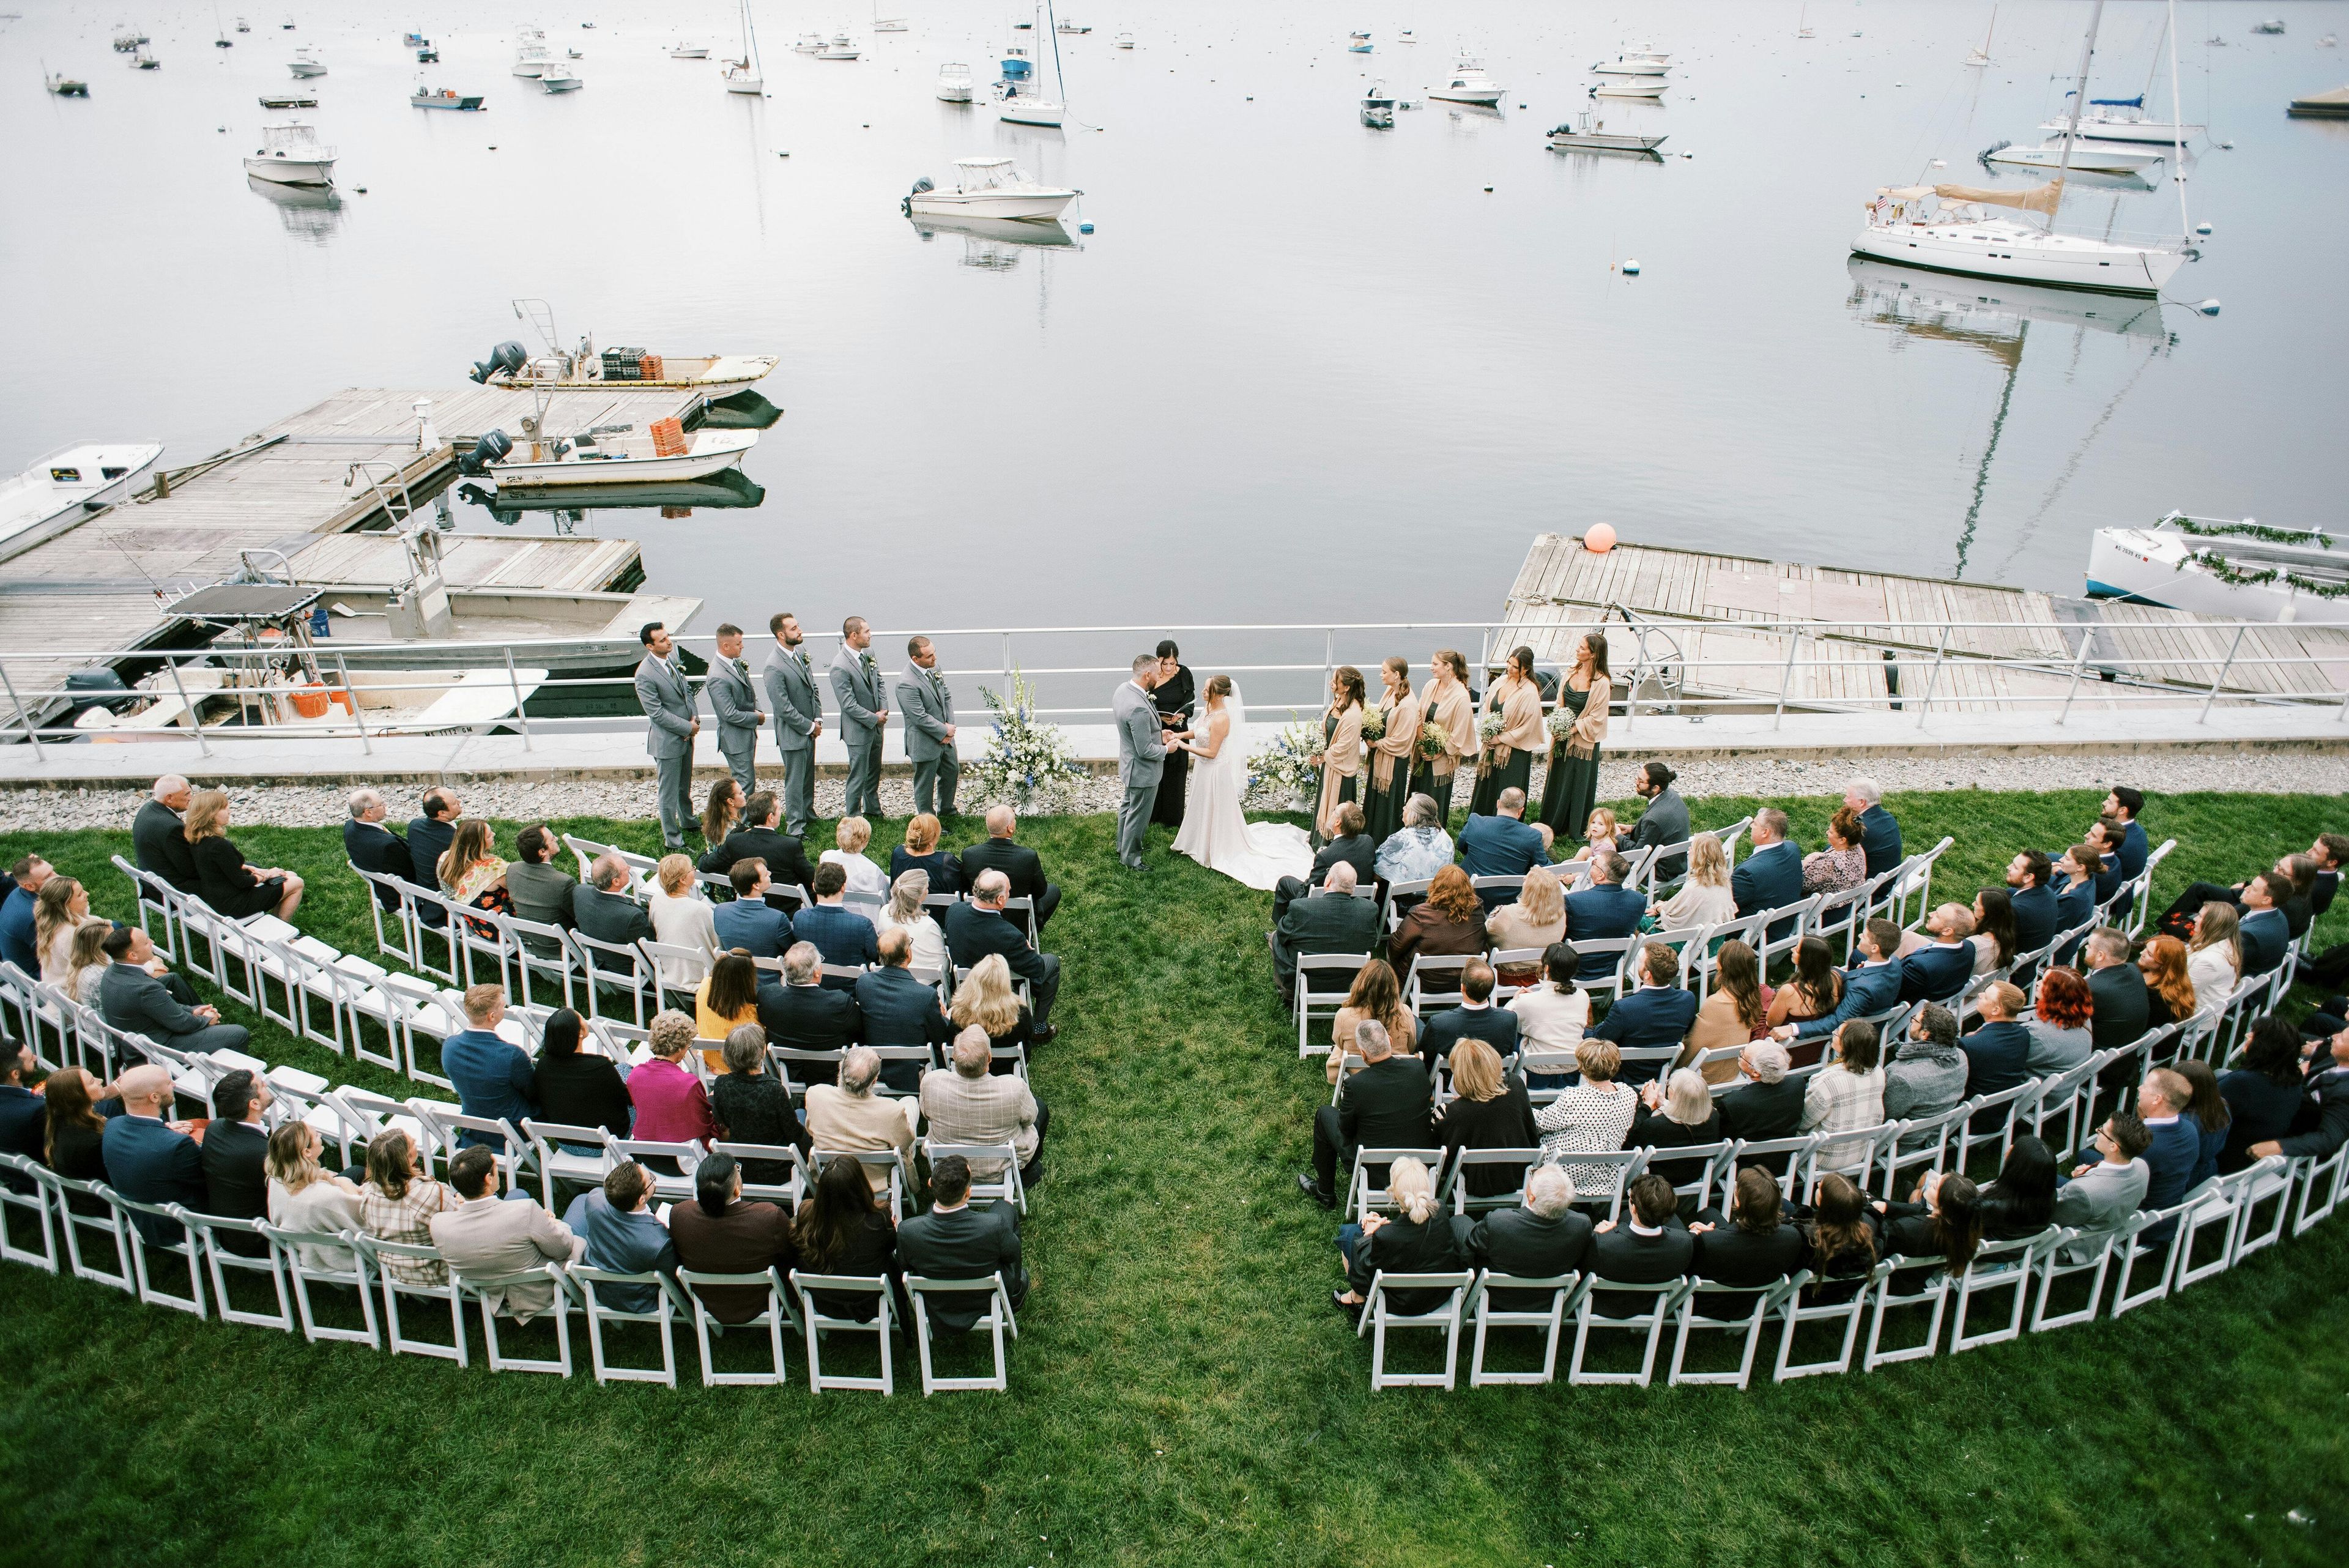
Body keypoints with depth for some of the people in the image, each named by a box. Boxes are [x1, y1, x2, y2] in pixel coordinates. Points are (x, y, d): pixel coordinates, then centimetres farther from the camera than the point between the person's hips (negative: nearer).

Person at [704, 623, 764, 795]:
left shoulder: (735, 662, 2)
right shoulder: (718, 678, -28)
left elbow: (748, 692, 17)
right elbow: (730, 715, -26)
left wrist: (756, 709, -1)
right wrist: (757, 717, -13)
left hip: (747, 734, 9)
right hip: (736, 740, -9)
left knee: (740, 779, 20)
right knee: (746, 783, -2)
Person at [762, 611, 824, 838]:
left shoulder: (801, 652, 1)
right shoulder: (774, 667, -25)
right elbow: (784, 709, -23)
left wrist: (818, 718, 3)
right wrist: (810, 727, -14)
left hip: (809, 729, 8)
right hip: (792, 734, -8)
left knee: (809, 775, 22)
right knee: (795, 781, 4)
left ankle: (808, 813, 40)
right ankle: (795, 826, 16)